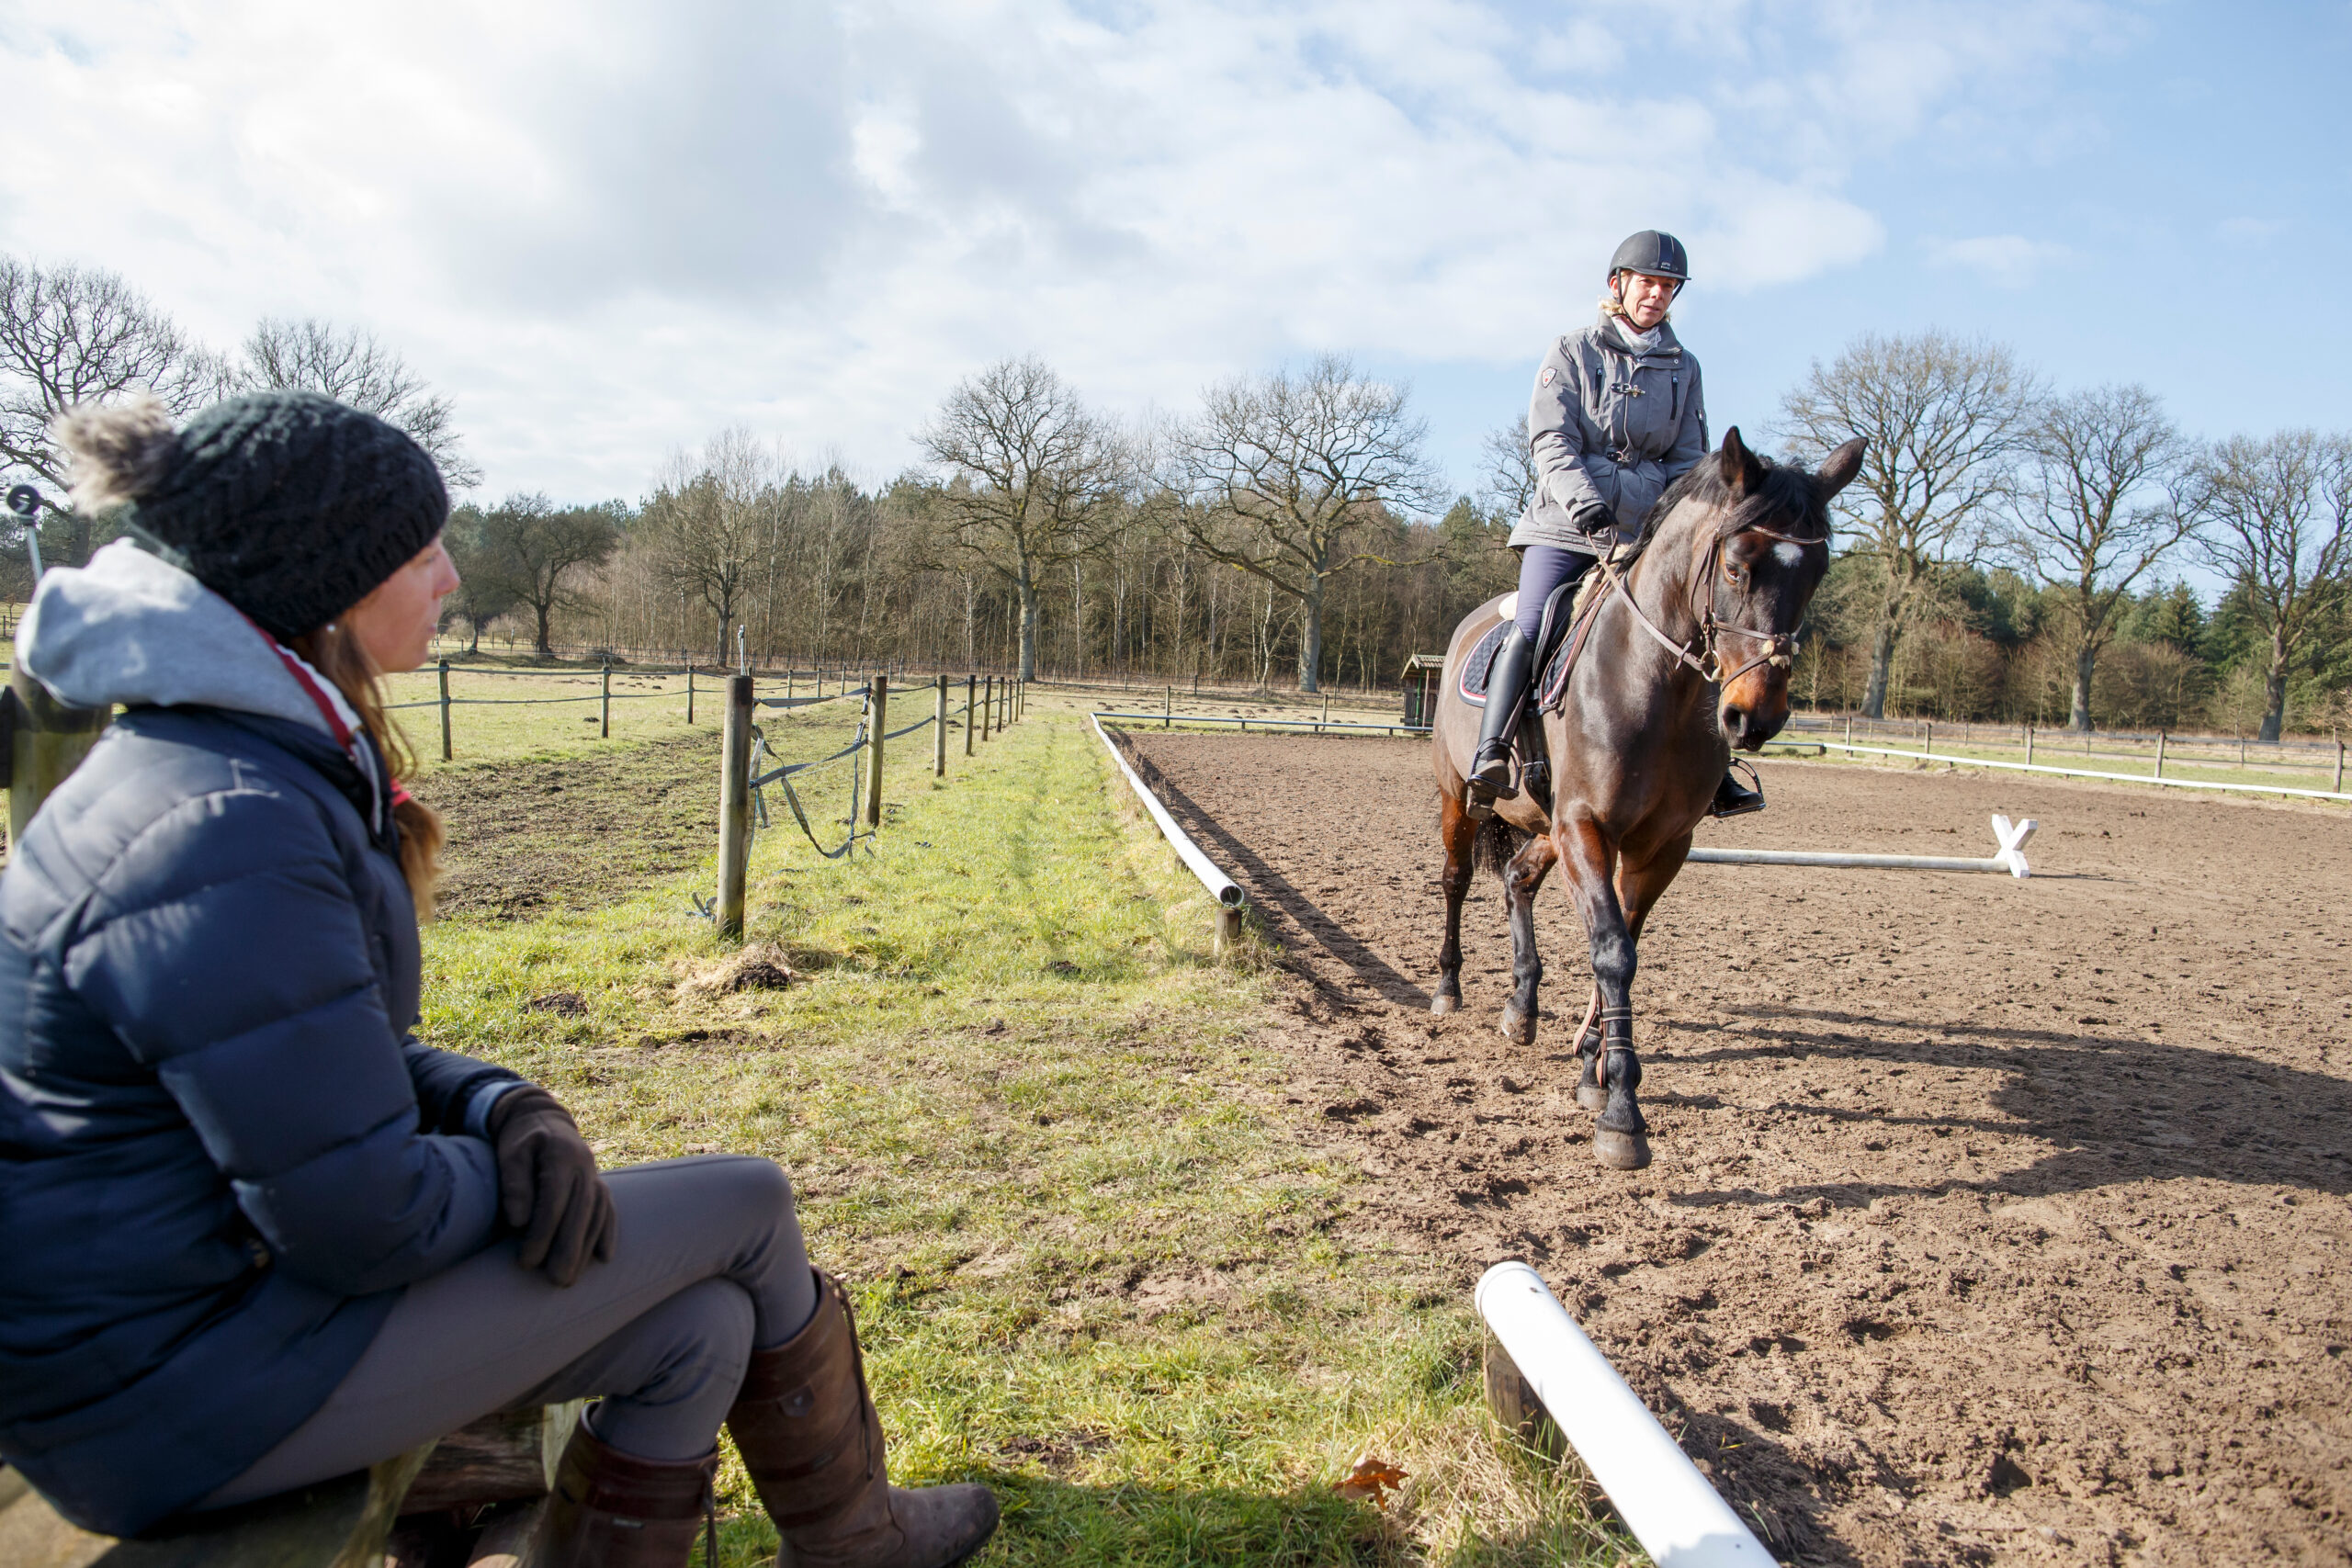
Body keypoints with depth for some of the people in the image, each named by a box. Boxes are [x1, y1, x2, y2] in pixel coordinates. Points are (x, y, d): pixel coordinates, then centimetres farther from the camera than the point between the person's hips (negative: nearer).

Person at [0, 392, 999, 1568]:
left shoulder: (280, 765, 3)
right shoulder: (227, 831, -28)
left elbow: (340, 1057, 13)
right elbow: (368, 1225, -26)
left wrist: (505, 1110, -5)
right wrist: (514, 1164, -6)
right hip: (183, 1384, -9)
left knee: (697, 1328, 6)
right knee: (745, 1207, -3)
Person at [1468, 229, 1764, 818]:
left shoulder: (1684, 367, 14)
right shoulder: (1571, 354, 4)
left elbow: (1687, 459, 15)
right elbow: (1551, 441, -6)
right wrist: (1581, 501, -24)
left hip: (1646, 528, 3)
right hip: (1566, 524, -3)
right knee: (1530, 629, -19)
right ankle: (1489, 755, -20)